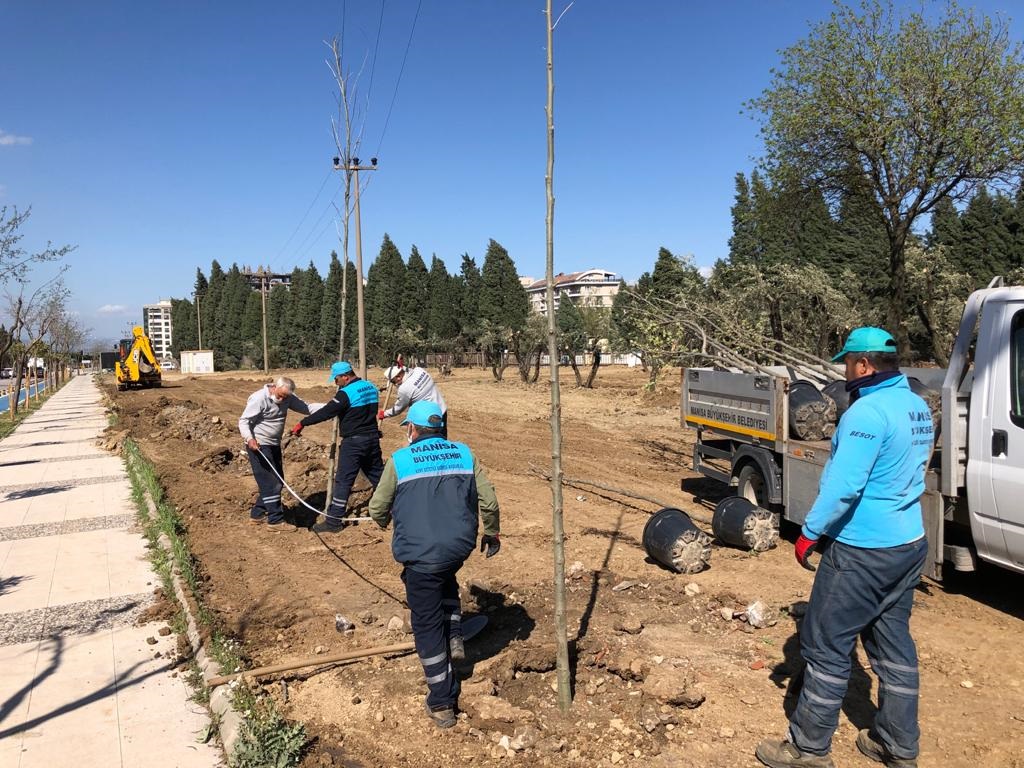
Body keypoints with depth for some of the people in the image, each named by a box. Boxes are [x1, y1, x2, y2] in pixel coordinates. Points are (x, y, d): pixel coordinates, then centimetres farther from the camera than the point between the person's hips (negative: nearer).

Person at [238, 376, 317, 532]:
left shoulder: (287, 398, 0)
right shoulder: (259, 398, -20)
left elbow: (306, 407, -2)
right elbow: (243, 421, -19)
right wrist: (249, 438, -36)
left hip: (274, 445, 8)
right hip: (258, 446, -8)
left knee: (278, 482, 13)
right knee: (270, 483, -9)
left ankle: (257, 514, 25)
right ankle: (276, 520, -3)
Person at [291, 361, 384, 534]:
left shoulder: (346, 393, -15)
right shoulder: (371, 388, 9)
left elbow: (326, 412, -15)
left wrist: (302, 423, -9)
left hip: (354, 442, -7)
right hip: (373, 438, 7)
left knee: (343, 481, -3)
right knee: (377, 475, 17)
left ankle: (333, 521, -1)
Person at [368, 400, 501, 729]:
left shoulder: (399, 461, -6)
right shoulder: (464, 454, 2)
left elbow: (377, 510, 2)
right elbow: (488, 502, 2)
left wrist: (386, 521, 25)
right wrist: (491, 533, 21)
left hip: (420, 556, -3)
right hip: (459, 548, 4)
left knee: (428, 627, 10)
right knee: (446, 580, 38)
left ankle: (442, 704, 18)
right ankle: (454, 637, 28)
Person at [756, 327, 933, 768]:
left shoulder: (868, 411, -21)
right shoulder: (917, 408, 8)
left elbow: (843, 487, -25)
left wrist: (809, 534, -14)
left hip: (863, 551, -9)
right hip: (909, 544, 9)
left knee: (826, 647, 3)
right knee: (893, 644, 19)